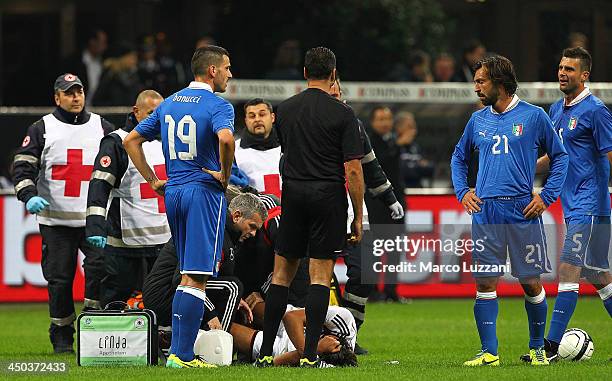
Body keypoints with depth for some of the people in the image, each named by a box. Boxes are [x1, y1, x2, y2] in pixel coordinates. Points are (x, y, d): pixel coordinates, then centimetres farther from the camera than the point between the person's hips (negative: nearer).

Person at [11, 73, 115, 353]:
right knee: (59, 278, 0)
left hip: (94, 218, 1)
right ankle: (61, 335, 9)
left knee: (101, 264, -19)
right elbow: (22, 165, 0)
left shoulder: (102, 127, 12)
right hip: (55, 219, -1)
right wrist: (29, 195, -17)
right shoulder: (42, 128, 6)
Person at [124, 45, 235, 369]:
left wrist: (153, 180, 16)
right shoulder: (218, 105, -8)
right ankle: (183, 355, -14)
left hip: (173, 193, 7)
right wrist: (225, 174, -14)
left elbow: (131, 141, 17)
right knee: (196, 278, -9)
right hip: (204, 193, -7)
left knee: (186, 275, 15)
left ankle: (177, 349, 12)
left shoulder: (169, 104, 14)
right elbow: (225, 138, -30)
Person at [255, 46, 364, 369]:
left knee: (282, 273, 9)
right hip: (329, 196, -3)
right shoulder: (342, 114, -7)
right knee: (321, 276, -1)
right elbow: (353, 170, -9)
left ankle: (266, 353, 6)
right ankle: (309, 355, -6)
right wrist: (358, 217, -2)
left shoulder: (284, 110, 6)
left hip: (293, 196, 4)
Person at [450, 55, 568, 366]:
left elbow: (559, 157, 7)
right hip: (485, 211, 3)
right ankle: (489, 352, 1)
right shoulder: (478, 120, 12)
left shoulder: (533, 116, 1)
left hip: (522, 210, -3)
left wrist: (546, 196, -2)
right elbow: (459, 157, 26)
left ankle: (537, 347, 17)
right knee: (484, 282, -3)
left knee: (531, 282, 1)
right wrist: (462, 192, 11)